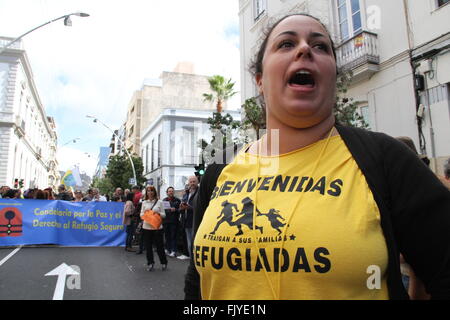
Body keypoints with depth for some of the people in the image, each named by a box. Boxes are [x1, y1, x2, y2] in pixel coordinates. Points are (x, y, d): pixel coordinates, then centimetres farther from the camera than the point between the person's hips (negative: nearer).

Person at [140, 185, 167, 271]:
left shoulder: (159, 202, 2)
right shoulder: (144, 202, 8)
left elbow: (164, 215, 4)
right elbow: (141, 215, 10)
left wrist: (159, 213, -16)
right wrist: (145, 213, -10)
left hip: (157, 227, -2)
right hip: (146, 227, 2)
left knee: (159, 246, 3)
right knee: (148, 246, 6)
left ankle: (164, 262, 19)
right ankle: (150, 263, 20)